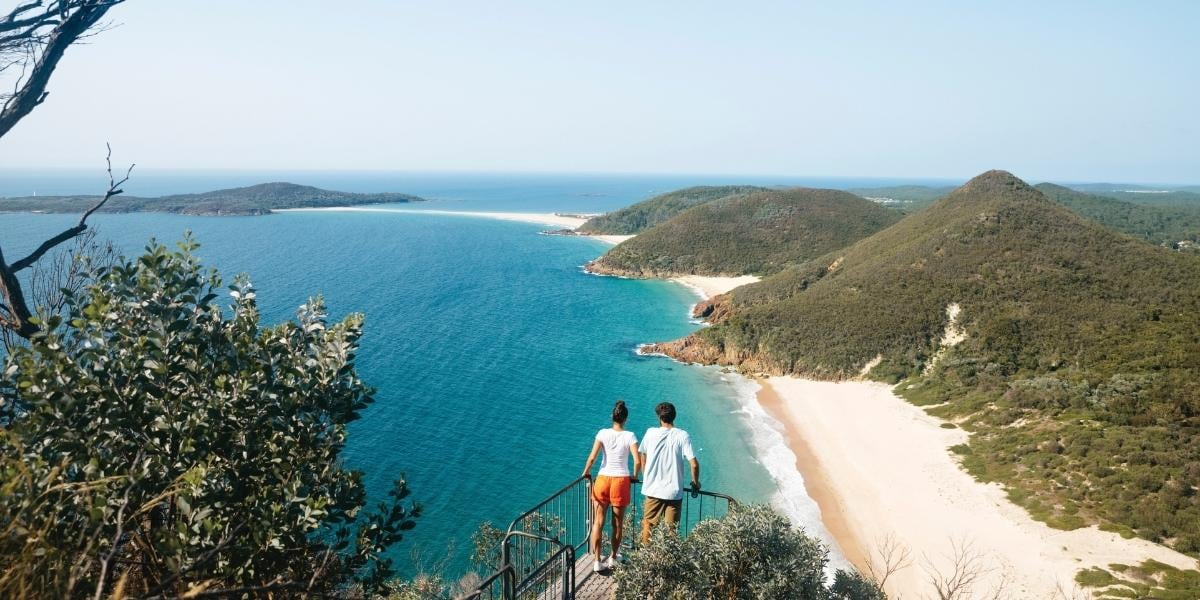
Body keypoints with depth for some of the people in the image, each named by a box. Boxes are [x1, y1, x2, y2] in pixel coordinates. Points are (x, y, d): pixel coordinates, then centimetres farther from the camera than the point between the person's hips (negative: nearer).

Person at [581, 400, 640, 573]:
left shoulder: (603, 433, -4)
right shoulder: (629, 436, -6)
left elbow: (592, 457, -11)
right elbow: (637, 461, -12)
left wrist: (586, 472, 6)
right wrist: (634, 476, 6)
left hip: (602, 479, 1)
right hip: (621, 480, -1)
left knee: (598, 522, 9)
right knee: (618, 523, 15)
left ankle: (598, 561, 10)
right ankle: (613, 558, 28)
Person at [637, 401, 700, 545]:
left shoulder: (650, 433, -2)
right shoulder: (682, 436, -9)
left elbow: (643, 457, 13)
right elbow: (694, 464, -14)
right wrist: (695, 482, 5)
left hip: (652, 489, 2)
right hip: (674, 491, -1)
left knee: (648, 524, 18)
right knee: (671, 529, 10)